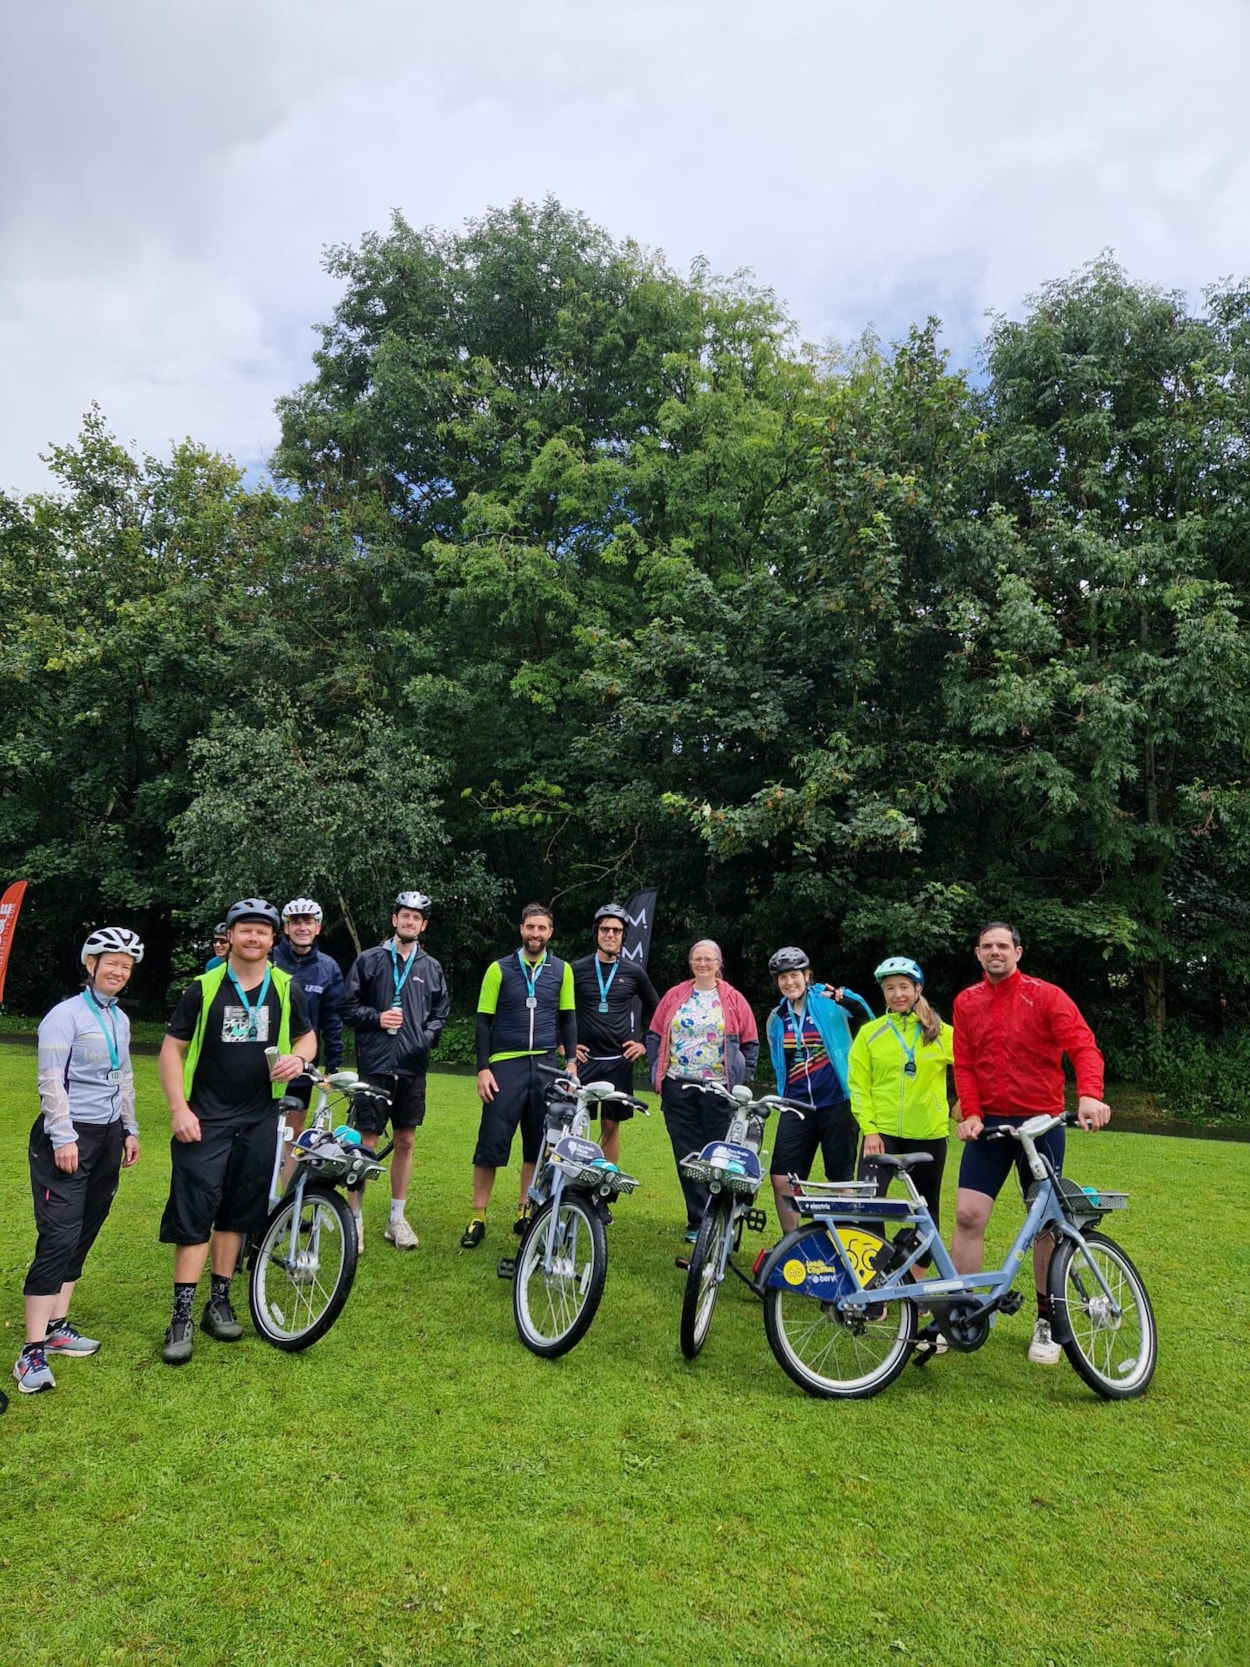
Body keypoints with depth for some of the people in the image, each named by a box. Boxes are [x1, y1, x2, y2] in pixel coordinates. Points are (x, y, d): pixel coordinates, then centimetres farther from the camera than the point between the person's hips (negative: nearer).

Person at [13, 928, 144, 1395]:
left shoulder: (119, 1019, 11)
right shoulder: (66, 1015, -11)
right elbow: (51, 1081, -16)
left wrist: (130, 1129, 18)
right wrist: (64, 1138, -19)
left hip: (108, 1137, 7)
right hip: (68, 1138, -7)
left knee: (83, 1236, 11)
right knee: (59, 1238, -10)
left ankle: (57, 1326, 22)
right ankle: (33, 1350, -5)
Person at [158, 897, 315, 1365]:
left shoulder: (286, 989, 1)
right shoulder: (203, 988, -5)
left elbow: (306, 1036, 12)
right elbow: (172, 1048, -1)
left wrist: (298, 1057, -11)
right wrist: (178, 1108, -10)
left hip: (259, 1120, 3)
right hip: (206, 1120, -2)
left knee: (237, 1212, 11)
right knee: (194, 1213, -4)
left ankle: (219, 1301, 24)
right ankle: (181, 1315, 6)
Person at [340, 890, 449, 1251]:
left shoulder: (431, 968, 9)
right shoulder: (370, 960, 2)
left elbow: (440, 1013, 14)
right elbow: (348, 1005, 3)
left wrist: (427, 1038, -2)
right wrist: (376, 1018, -12)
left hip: (413, 1066, 3)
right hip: (375, 1063, -3)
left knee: (405, 1142, 10)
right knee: (367, 1142, 0)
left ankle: (397, 1218, 22)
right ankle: (355, 1217, 14)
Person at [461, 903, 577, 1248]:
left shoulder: (561, 970, 5)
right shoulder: (499, 969, -1)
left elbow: (567, 1018, 12)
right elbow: (484, 1021, 0)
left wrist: (571, 1060, 3)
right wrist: (483, 1068, -7)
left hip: (546, 1065, 2)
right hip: (506, 1064, -2)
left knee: (537, 1144, 9)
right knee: (492, 1142, -3)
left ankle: (525, 1211, 22)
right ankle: (478, 1217, 8)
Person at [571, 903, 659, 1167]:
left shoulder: (634, 972, 3)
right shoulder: (577, 969, 0)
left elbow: (653, 1008, 17)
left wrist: (645, 1043, 10)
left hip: (619, 1061, 1)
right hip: (583, 1059, -1)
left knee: (611, 1125, 7)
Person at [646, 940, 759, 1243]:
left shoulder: (734, 1000, 2)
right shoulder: (674, 996, 7)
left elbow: (751, 1044, 5)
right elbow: (654, 1036, 10)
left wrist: (740, 1082, 0)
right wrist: (658, 1074, 3)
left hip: (718, 1091, -2)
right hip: (678, 1088, 2)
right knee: (687, 1156, 5)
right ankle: (698, 1220, 15)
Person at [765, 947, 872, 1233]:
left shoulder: (829, 1001, -4)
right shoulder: (776, 1019, 10)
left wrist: (848, 1000, -22)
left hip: (836, 1103, -4)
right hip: (797, 1106, 4)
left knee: (841, 1180, 6)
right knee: (781, 1178, -2)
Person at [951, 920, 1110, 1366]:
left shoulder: (1046, 996, -5)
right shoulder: (966, 1003, 5)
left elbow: (1083, 1045, -16)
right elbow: (964, 1064, 4)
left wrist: (1089, 1094, -33)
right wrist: (969, 1113, -10)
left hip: (1041, 1123, -2)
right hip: (988, 1124, 2)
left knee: (1046, 1223, 7)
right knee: (967, 1214, -4)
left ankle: (1046, 1321, 24)